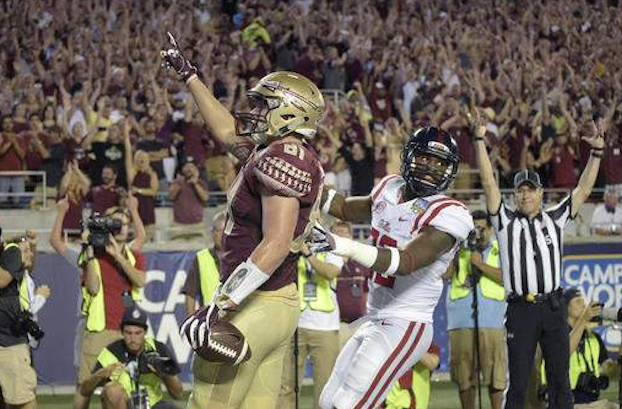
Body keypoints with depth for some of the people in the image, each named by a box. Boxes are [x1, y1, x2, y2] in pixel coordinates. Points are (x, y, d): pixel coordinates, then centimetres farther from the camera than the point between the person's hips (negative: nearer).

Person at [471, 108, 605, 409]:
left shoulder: (555, 219, 13)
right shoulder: (506, 221, 7)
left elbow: (583, 190, 11)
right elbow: (489, 183, -1)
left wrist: (596, 152, 2)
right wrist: (479, 139, -9)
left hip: (553, 308, 2)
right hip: (520, 310, -2)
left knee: (560, 382, 4)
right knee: (517, 384, -1)